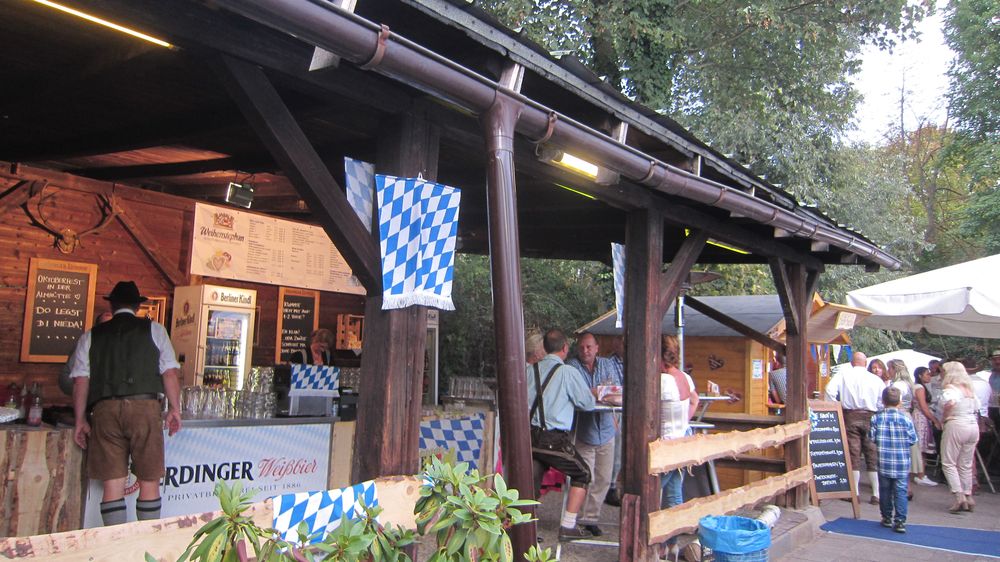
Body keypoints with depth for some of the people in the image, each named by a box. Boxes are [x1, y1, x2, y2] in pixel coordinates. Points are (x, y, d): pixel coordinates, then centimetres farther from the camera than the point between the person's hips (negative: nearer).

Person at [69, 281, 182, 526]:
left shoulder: (90, 336, 14)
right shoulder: (154, 329, 9)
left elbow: (80, 381, 9)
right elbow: (170, 372, 2)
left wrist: (80, 420, 13)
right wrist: (174, 409, 7)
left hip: (105, 410, 2)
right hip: (145, 407, -2)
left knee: (113, 483, 4)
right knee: (149, 481, 6)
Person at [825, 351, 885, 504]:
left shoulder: (843, 374, 2)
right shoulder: (876, 379, 5)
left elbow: (830, 390, -10)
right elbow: (883, 402, 1)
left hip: (850, 416, -1)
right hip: (870, 417, 1)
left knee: (853, 453, 3)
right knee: (873, 455, 7)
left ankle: (855, 493, 5)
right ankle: (876, 494, 9)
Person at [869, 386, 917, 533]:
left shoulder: (876, 418, -6)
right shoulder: (905, 418, -9)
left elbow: (871, 437, -4)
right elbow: (913, 440, -3)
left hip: (884, 462, 1)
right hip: (902, 463, -1)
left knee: (885, 491, 14)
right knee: (900, 491, 2)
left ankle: (887, 518, 24)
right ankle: (900, 521, -1)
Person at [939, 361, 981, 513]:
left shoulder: (950, 388, -12)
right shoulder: (970, 389, 13)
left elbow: (950, 402, -31)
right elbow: (976, 407, 19)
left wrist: (944, 417, -16)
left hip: (956, 426, -7)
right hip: (973, 426, 7)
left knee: (949, 463, 2)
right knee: (966, 465, 15)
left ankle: (959, 496, -8)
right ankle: (968, 497, 17)